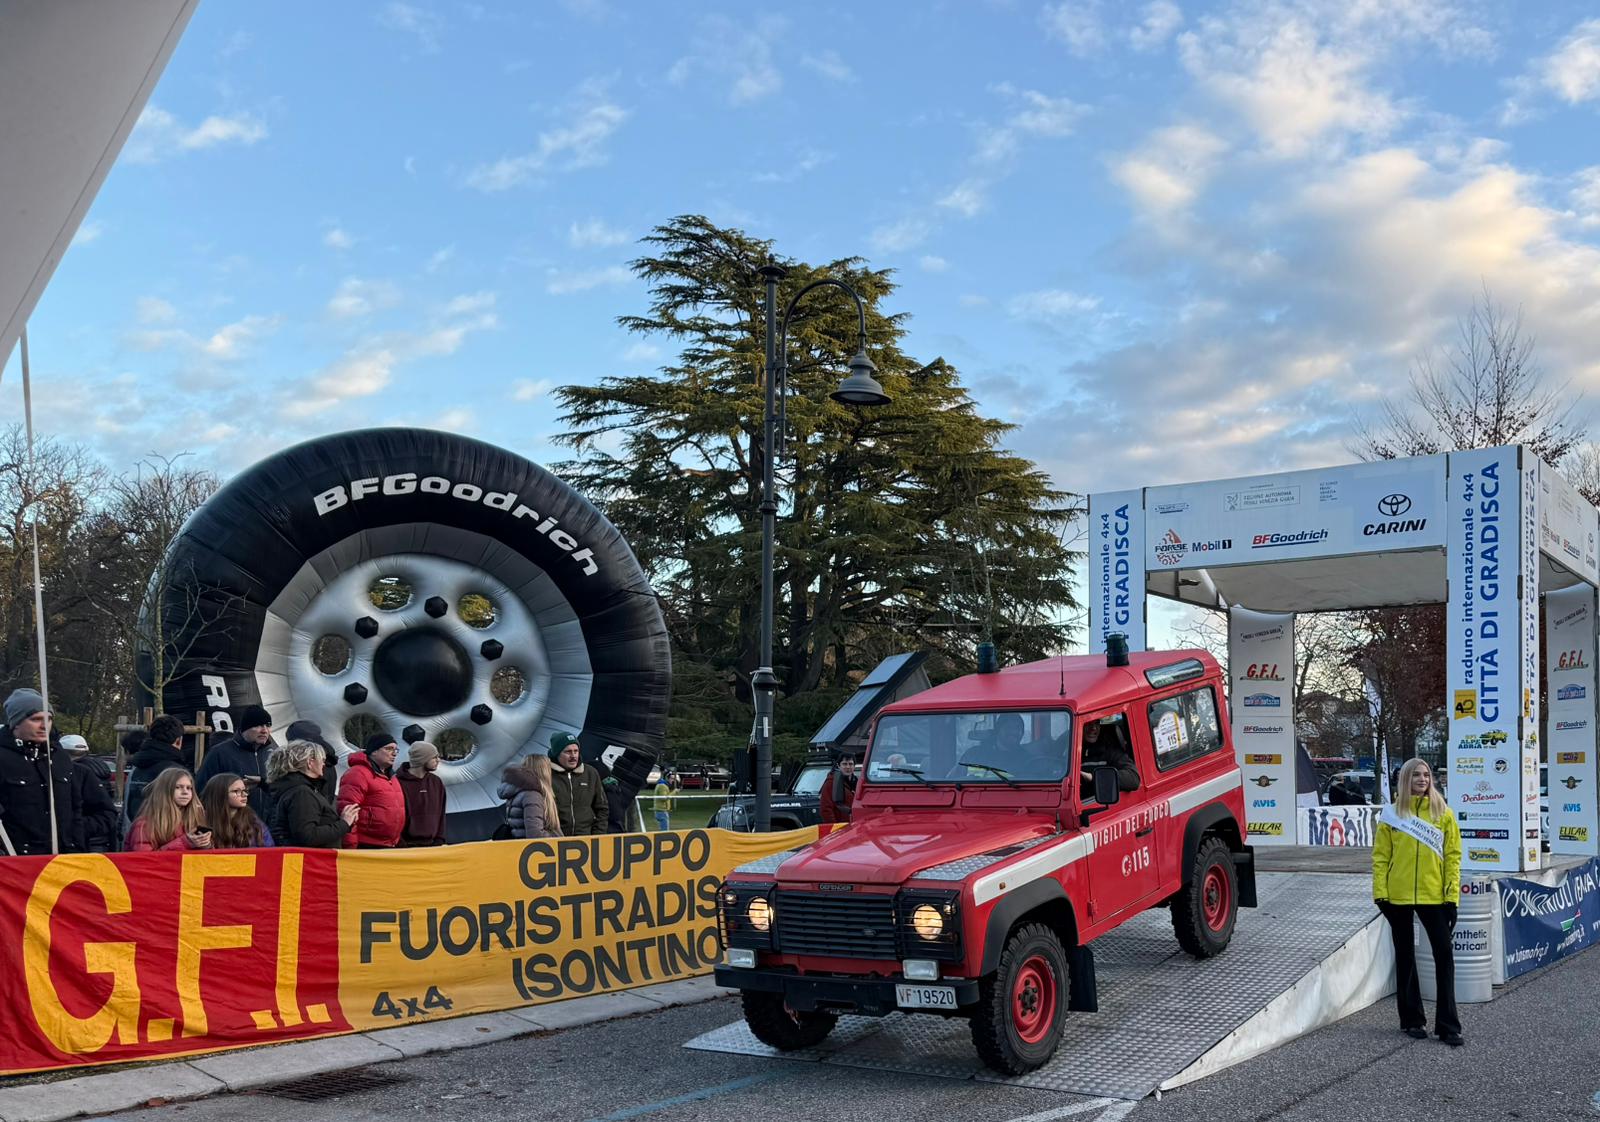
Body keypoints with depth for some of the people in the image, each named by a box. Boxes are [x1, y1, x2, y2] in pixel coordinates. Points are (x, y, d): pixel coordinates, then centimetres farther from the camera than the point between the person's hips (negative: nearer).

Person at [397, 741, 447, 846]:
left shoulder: (437, 783, 11)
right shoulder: (398, 782, -9)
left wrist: (439, 840, 7)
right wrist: (400, 843, -14)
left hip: (430, 844, 6)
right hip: (406, 845, -6)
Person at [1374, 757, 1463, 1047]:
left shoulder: (1443, 812, 3)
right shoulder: (1392, 813, 3)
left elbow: (1452, 856, 1)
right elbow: (1381, 856, 1)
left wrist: (1452, 895, -6)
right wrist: (1380, 892, -7)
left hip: (1433, 895, 0)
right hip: (1398, 896, 0)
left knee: (1444, 955, -2)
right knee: (1405, 957, 9)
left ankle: (1448, 1025, 5)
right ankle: (1412, 1020, 19)